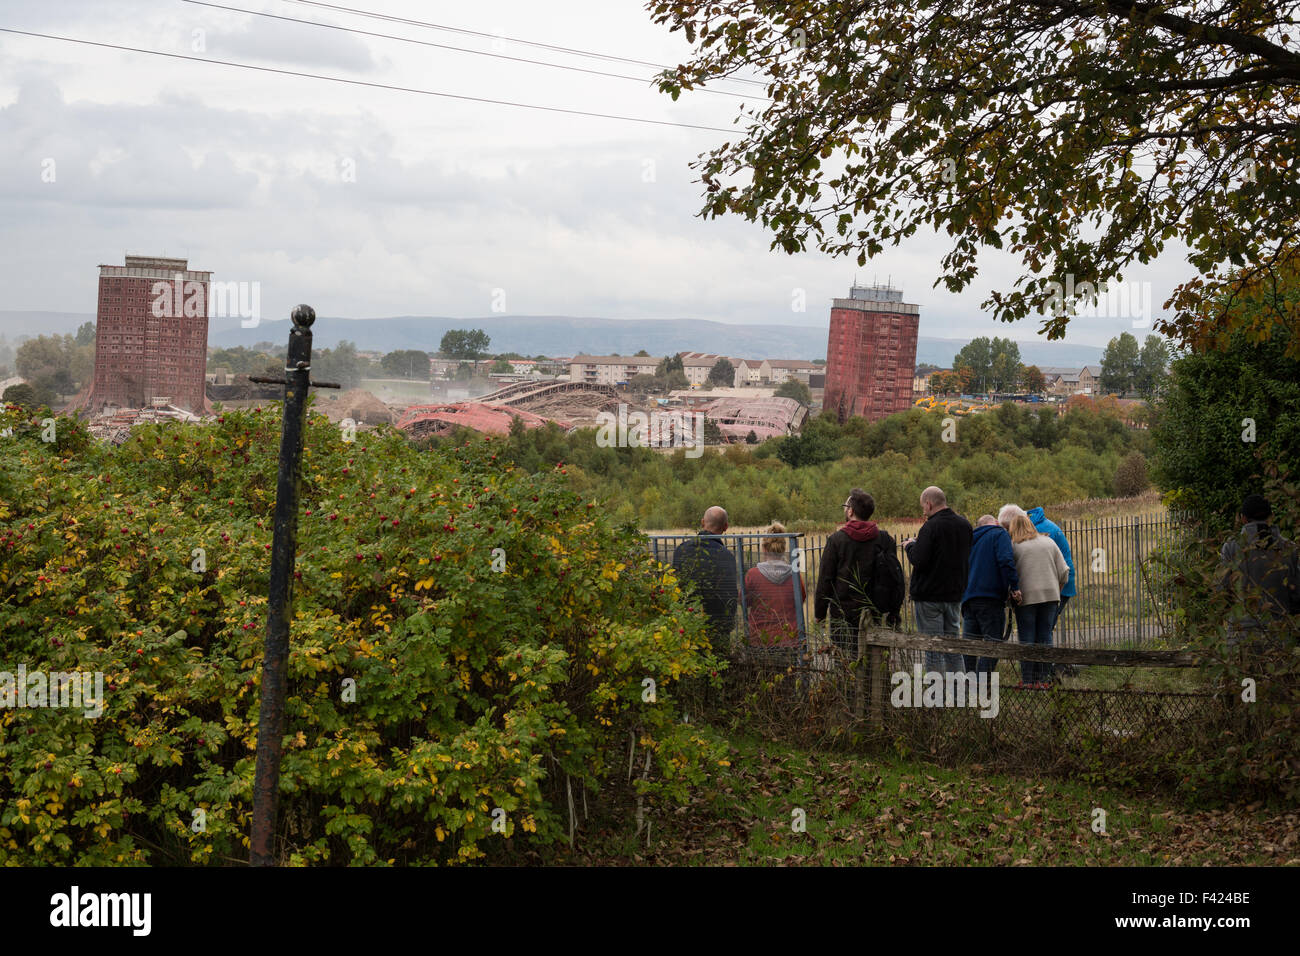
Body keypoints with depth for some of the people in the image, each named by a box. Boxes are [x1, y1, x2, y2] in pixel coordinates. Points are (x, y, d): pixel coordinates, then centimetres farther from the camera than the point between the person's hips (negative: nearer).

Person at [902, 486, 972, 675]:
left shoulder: (931, 527, -16)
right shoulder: (964, 525, 7)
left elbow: (919, 560, -23)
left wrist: (910, 545, -3)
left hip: (930, 595, -7)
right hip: (955, 593, 7)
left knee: (933, 648, -1)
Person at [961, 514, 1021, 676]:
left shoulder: (971, 539, 25)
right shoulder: (999, 534, 3)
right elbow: (1006, 561, -14)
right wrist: (1014, 587, -14)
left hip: (968, 597, 7)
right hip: (991, 598, -7)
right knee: (993, 642, -5)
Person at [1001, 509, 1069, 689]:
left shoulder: (1013, 546, -1)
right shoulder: (1049, 542, 12)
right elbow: (1064, 572, 11)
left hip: (1026, 597, -3)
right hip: (1050, 595, 3)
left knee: (1027, 639, 2)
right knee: (1045, 638, 8)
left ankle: (1027, 680, 0)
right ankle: (1042, 679, 8)